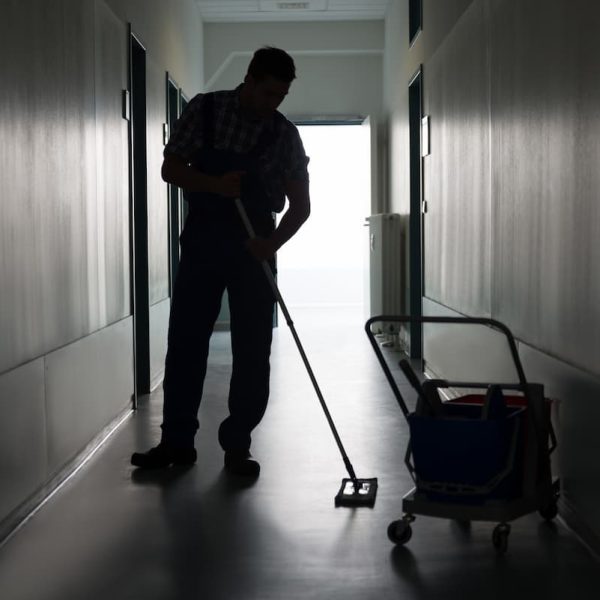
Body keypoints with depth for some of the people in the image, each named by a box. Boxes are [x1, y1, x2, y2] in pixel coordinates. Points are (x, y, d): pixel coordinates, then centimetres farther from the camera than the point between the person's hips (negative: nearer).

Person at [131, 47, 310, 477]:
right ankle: (177, 441, 12)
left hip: (254, 248, 0)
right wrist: (215, 184, -21)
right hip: (202, 242, 0)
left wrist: (274, 243, -20)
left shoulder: (285, 135, -3)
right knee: (185, 340, 2)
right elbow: (171, 169, -3)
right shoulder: (204, 109, -3)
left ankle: (237, 445, 8)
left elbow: (300, 204, -2)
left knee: (253, 349, -2)